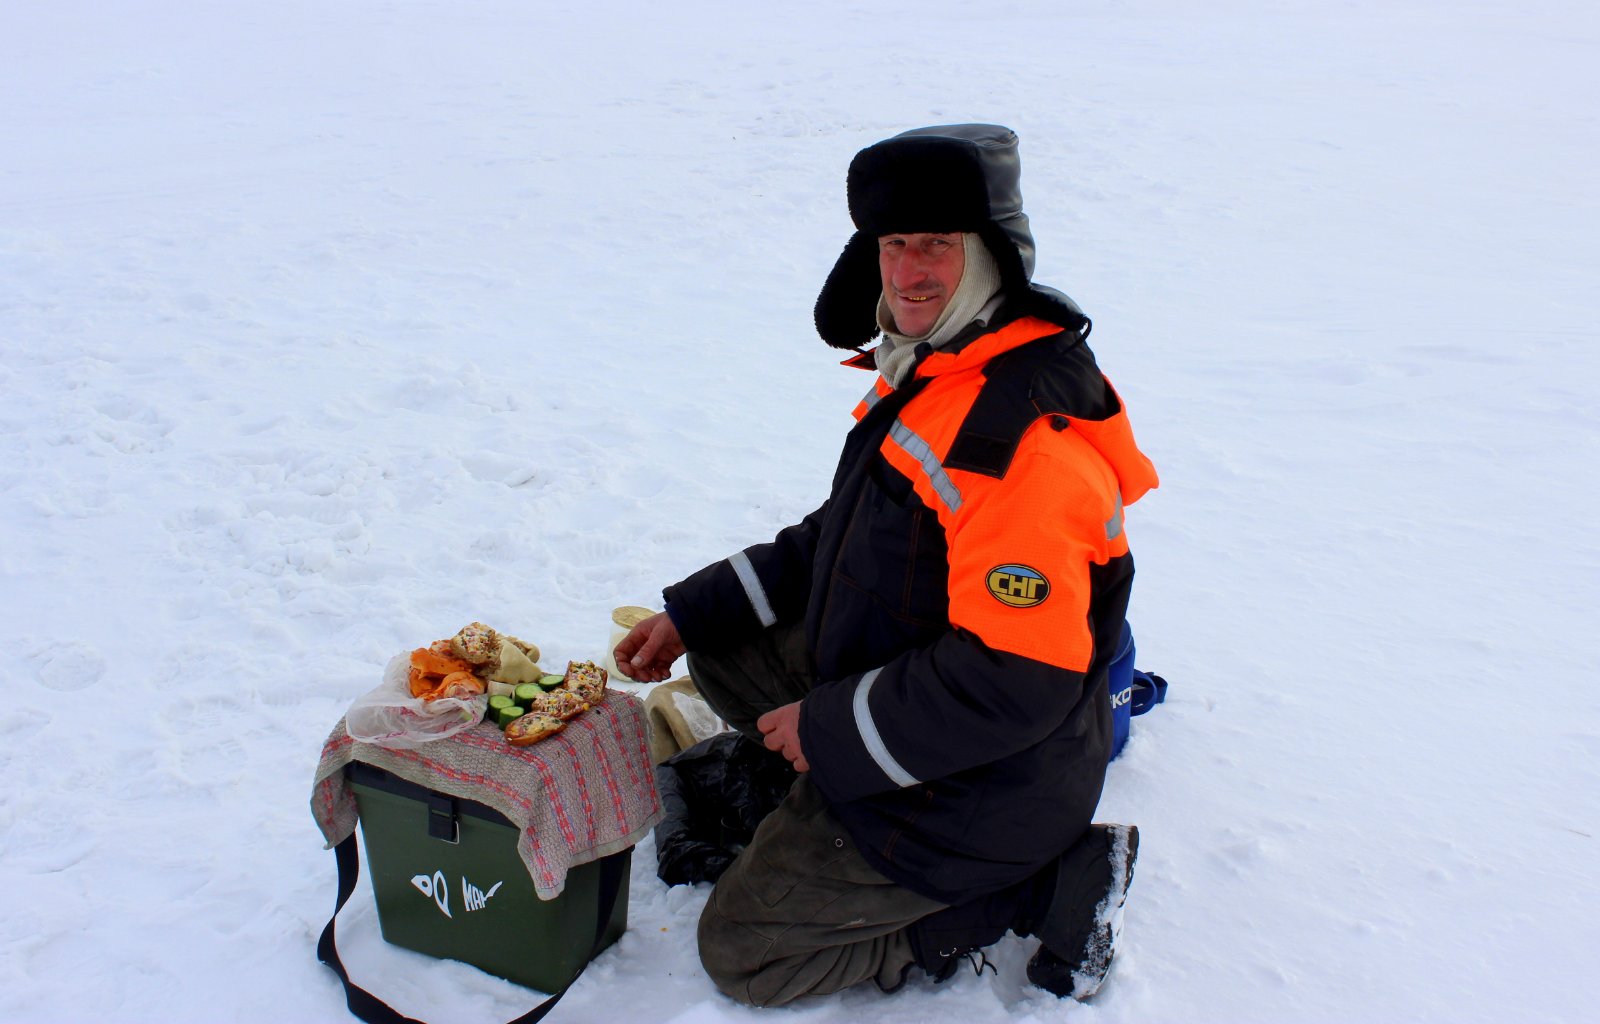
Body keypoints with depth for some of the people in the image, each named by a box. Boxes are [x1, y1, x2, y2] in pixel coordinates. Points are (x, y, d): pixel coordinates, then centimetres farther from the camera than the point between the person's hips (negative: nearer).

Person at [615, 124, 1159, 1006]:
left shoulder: (1030, 438, -31)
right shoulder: (931, 372, 2)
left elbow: (1015, 684, -33)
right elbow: (844, 536, 13)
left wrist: (833, 729, -20)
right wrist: (694, 610, 9)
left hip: (977, 784, -10)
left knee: (741, 952, 0)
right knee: (722, 646, 19)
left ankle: (1036, 888, 1)